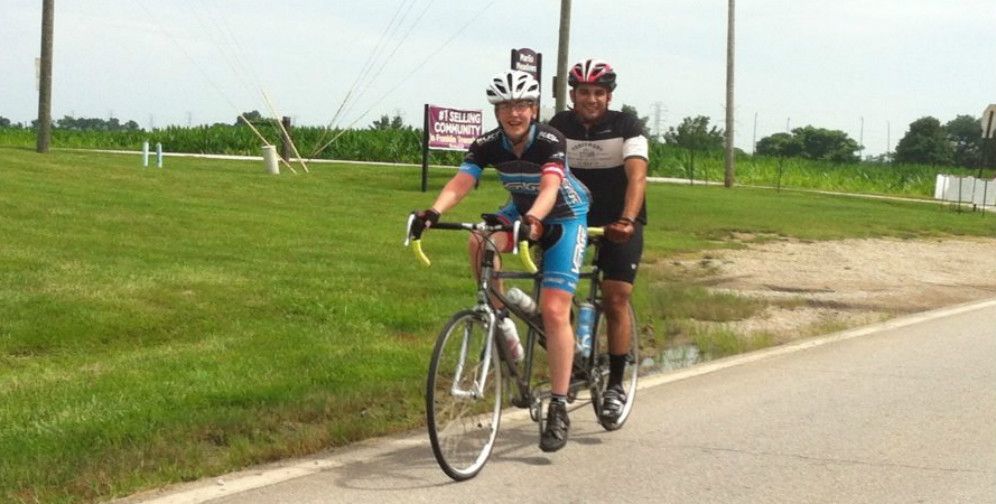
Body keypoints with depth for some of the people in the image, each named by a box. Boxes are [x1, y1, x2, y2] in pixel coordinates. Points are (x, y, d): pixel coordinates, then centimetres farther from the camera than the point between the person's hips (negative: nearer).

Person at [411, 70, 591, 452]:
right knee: (480, 244, -28)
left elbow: (550, 186, -42)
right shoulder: (488, 145, -16)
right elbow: (461, 181, -29)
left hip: (564, 217, -4)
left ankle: (559, 407, -9)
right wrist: (434, 212, -49)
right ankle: (500, 320, -6)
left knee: (554, 310, -15)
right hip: (522, 211, 5)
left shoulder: (550, 141, -27)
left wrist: (533, 218, -63)